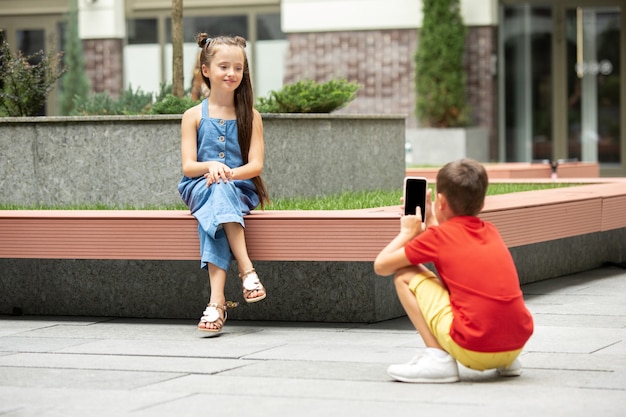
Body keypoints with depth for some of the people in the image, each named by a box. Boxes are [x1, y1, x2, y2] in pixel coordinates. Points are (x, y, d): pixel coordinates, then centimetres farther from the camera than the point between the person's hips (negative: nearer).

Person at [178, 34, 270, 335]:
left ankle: (217, 300, -44)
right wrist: (210, 166, -22)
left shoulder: (250, 116, 8)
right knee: (217, 192, -37)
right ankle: (247, 270, -45)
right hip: (199, 189, 0)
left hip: (240, 189, 0)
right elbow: (188, 166, -1)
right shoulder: (194, 116, 7)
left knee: (217, 203, -36)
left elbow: (256, 165, -1)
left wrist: (229, 173, -20)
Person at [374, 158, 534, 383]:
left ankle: (438, 358, -3)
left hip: (473, 350, -7)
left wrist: (407, 232, 22)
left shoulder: (438, 236, 1)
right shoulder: (491, 231, 17)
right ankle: (505, 362, 20)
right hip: (518, 343, 7)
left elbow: (380, 266, 7)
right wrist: (430, 222, 39)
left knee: (404, 276, 8)